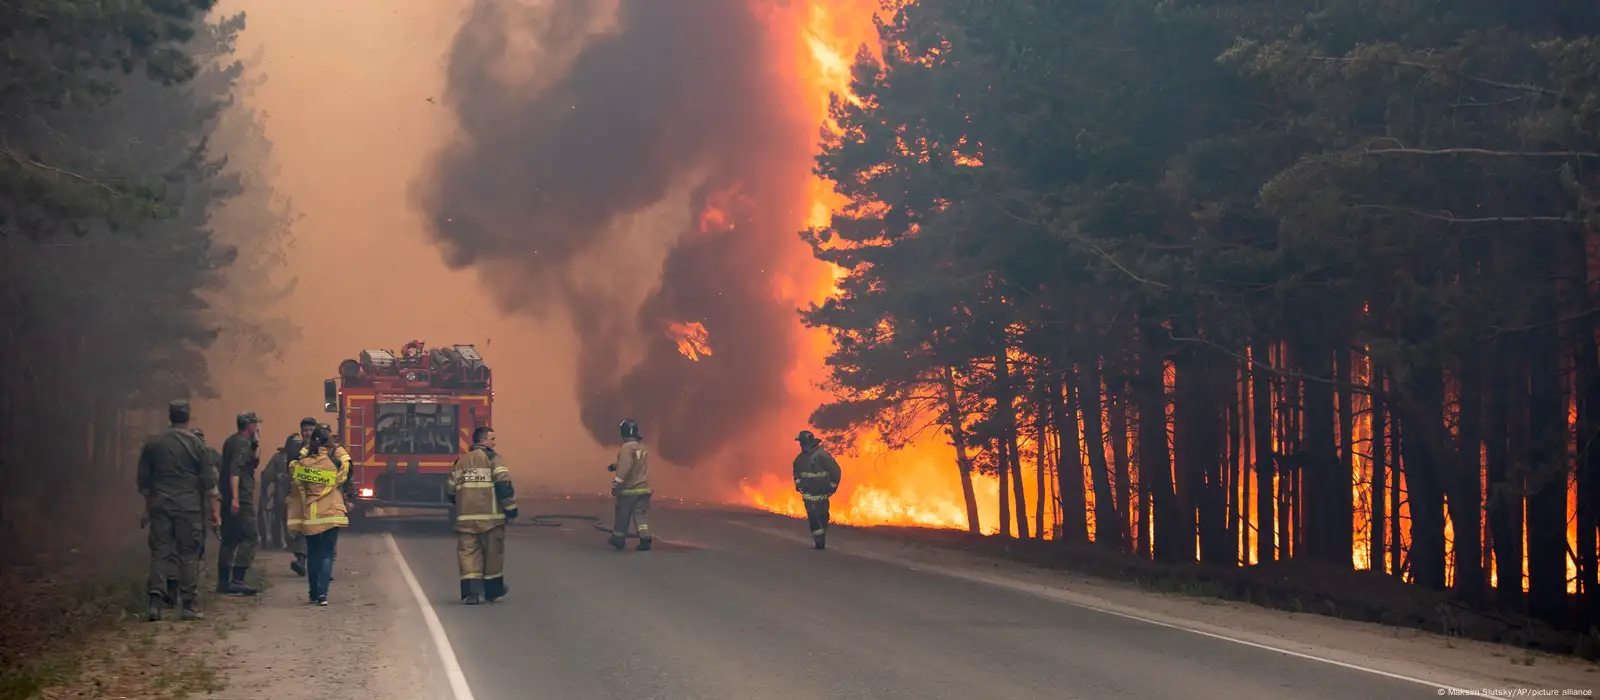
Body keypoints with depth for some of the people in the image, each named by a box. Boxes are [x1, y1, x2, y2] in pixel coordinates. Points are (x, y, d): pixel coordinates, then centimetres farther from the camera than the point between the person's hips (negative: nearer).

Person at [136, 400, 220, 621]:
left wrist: (148, 507, 21)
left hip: (160, 505, 2)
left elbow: (143, 480, 11)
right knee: (189, 554, 1)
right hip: (188, 505, -2)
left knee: (159, 552, 4)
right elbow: (207, 480, -2)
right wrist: (214, 508, 5)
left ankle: (156, 601, -8)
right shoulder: (195, 443, -3)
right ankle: (189, 606, 1)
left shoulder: (153, 443, 6)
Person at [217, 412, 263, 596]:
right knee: (251, 538, -9)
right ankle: (236, 580, -16)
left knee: (230, 539, 13)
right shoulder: (242, 443, -12)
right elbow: (235, 470, -23)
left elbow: (254, 463, 24)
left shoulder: (231, 441, 18)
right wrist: (235, 497, -29)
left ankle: (223, 581, 14)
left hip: (228, 498, 10)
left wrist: (256, 446, 10)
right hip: (240, 498, -10)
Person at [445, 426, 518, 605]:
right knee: (493, 553, 10)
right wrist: (511, 508, -7)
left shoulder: (460, 462, 15)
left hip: (465, 518, 4)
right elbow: (503, 484, -15)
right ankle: (493, 590, 21)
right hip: (490, 516, -4)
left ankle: (471, 591, -12)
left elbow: (450, 491, 19)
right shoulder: (493, 458, -4)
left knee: (468, 554, 2)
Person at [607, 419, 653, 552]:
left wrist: (616, 484, -16)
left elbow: (625, 468, -22)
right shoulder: (643, 448, 10)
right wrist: (615, 466, 21)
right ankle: (645, 538, -12)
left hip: (629, 489, -6)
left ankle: (618, 538, 22)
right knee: (642, 515, 3)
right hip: (643, 488, 6)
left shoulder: (627, 448, -15)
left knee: (622, 515, 9)